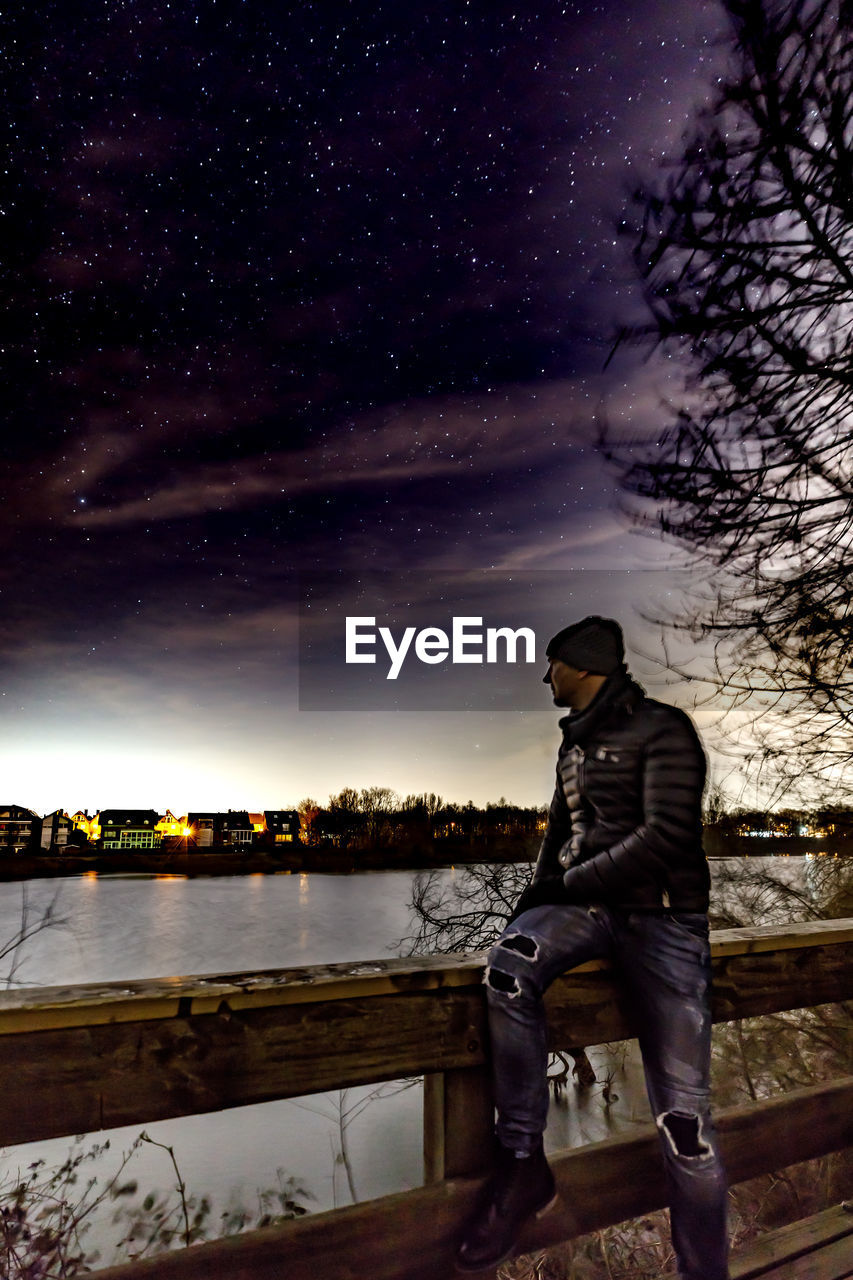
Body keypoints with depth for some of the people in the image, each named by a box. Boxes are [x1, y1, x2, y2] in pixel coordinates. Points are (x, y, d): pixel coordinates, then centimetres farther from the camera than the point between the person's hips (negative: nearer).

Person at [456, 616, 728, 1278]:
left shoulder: (662, 729, -7)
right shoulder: (575, 745, 16)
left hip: (662, 917, -5)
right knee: (509, 965, -27)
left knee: (682, 1112, -7)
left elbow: (668, 836, -17)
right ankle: (522, 1161, -16)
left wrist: (567, 884, -12)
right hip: (587, 904, 5)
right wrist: (540, 891, 4)